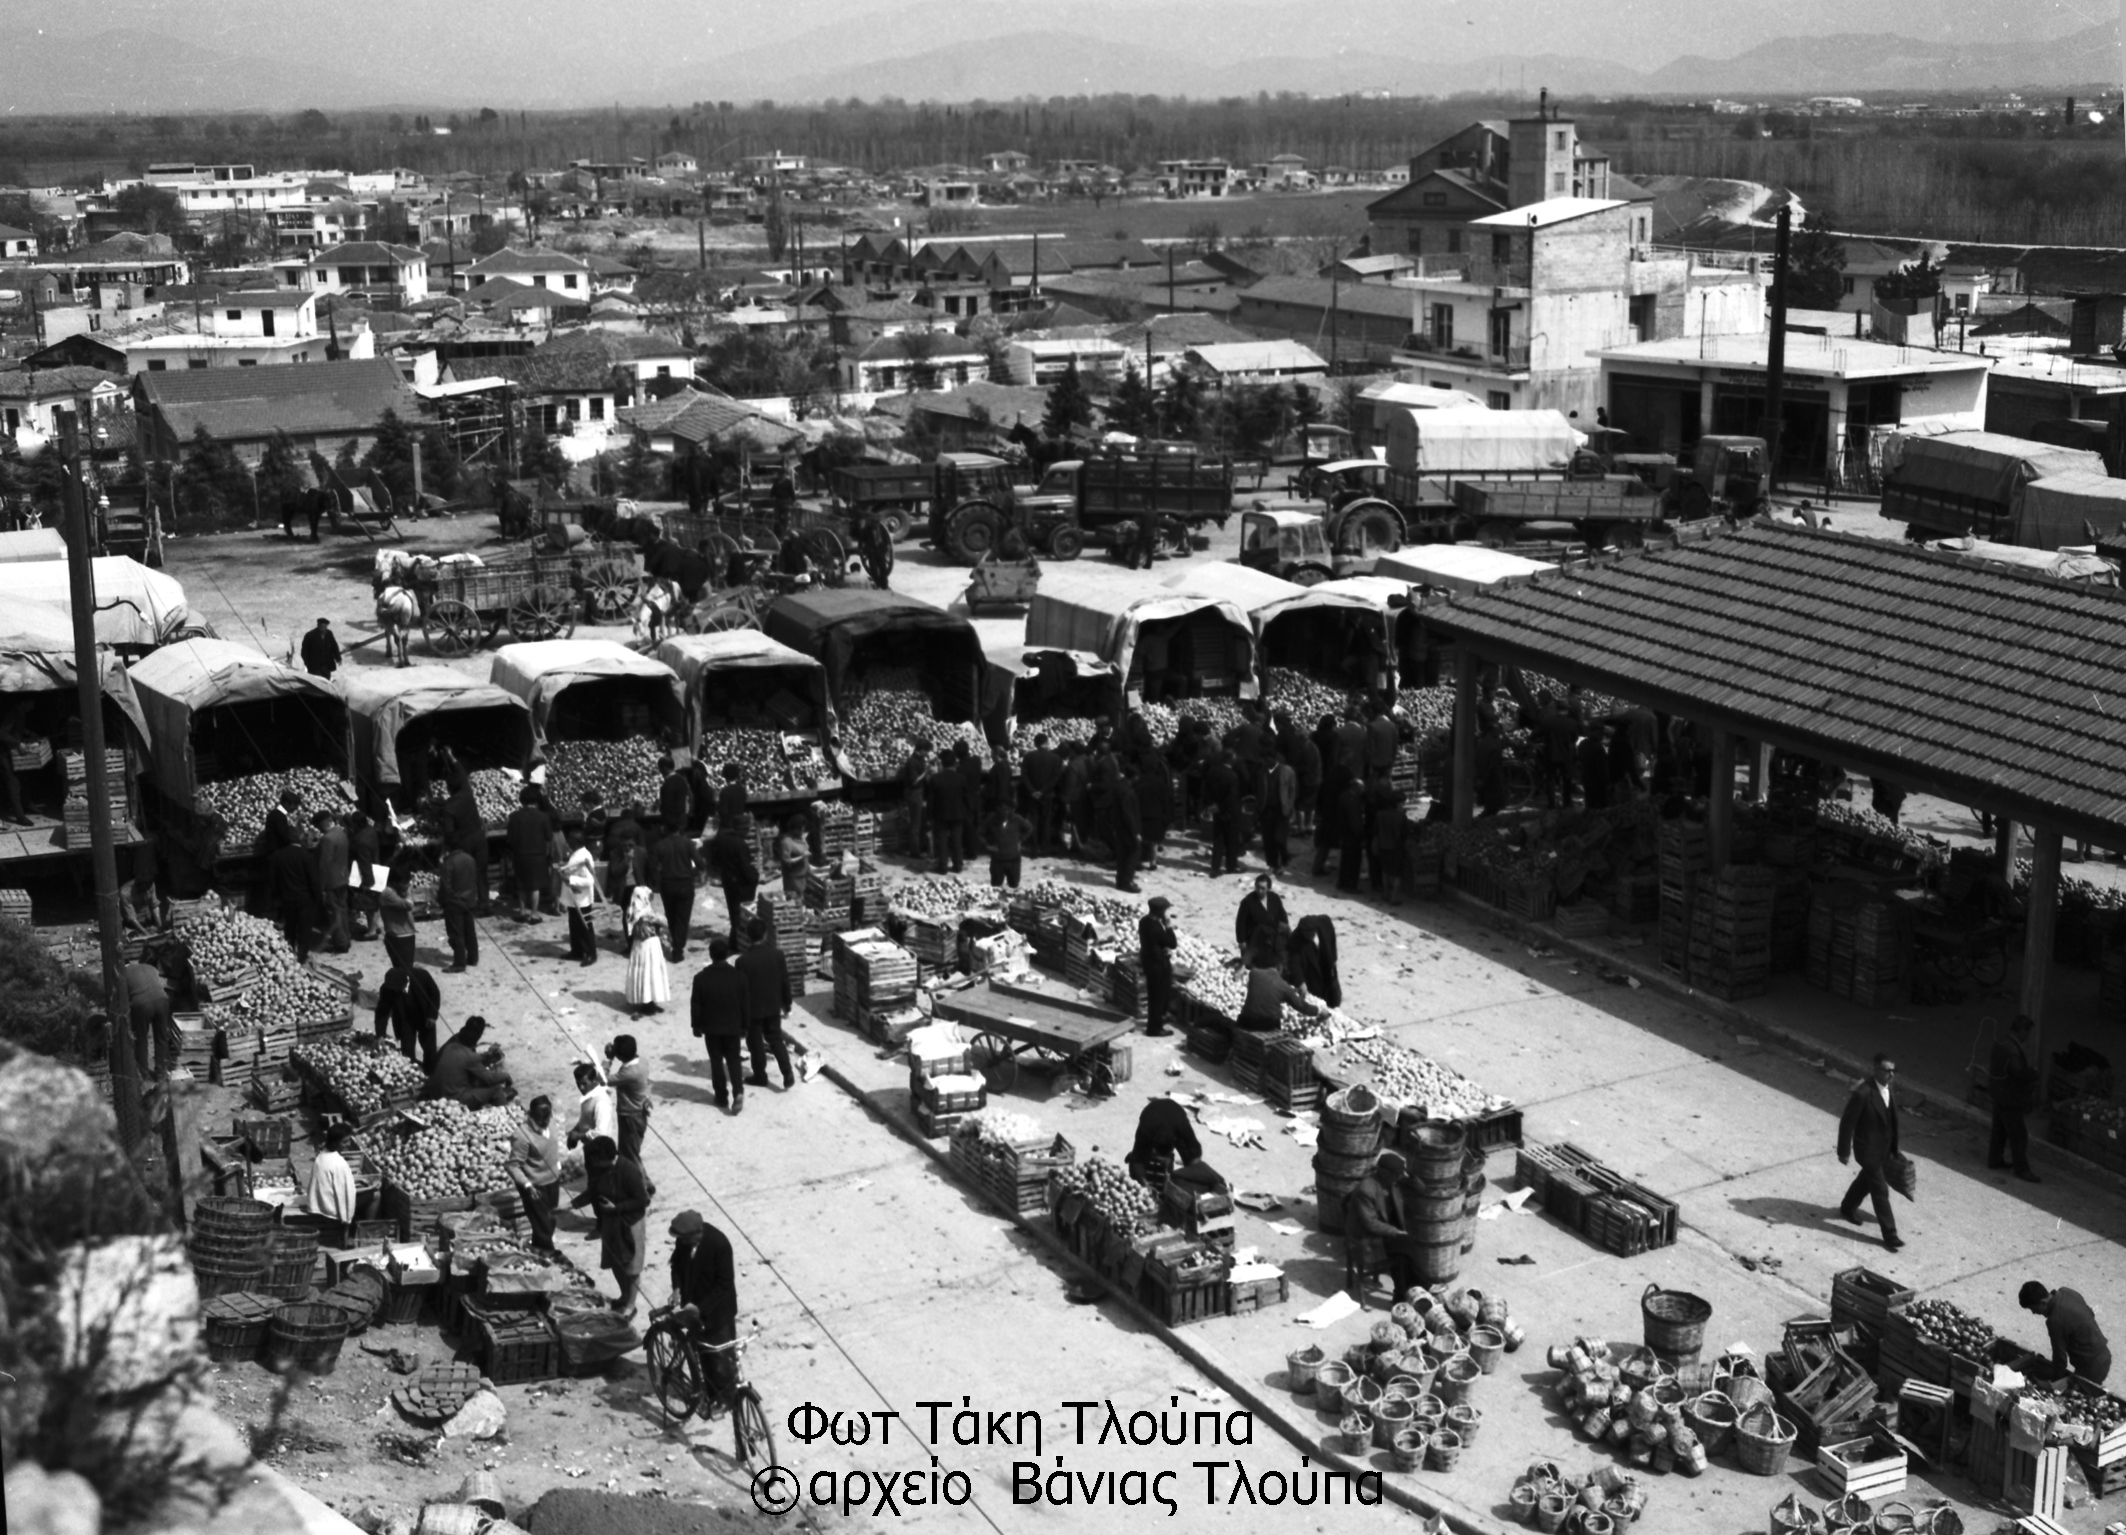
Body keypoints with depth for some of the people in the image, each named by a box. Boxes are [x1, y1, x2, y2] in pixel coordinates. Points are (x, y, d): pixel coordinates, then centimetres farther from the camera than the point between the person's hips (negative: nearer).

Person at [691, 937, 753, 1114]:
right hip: (733, 1027, 1)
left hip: (711, 1027, -1)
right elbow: (746, 1005, -4)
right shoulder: (738, 977, -11)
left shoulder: (701, 978, -13)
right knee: (733, 1060, 11)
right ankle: (738, 1092, -8)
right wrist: (744, 1026, 9)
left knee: (716, 1061, 12)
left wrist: (696, 1026, 7)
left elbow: (696, 1006, -7)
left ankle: (722, 1097, 17)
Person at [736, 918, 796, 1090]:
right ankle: (788, 1075, 8)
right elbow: (785, 982, -2)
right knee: (776, 1039, 16)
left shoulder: (743, 961, -21)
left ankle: (760, 1076, 27)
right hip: (773, 1007, 4)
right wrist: (787, 1005, 11)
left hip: (752, 1009, -3)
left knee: (755, 1042, 14)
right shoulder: (777, 954, -10)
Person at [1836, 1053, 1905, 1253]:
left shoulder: (1891, 1085, -8)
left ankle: (1848, 1207, 51)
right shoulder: (1862, 1093, -31)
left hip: (1885, 1146, 8)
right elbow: (1847, 1122, -21)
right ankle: (1889, 1233, 13)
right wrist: (1844, 1152, -13)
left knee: (1868, 1178, 27)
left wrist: (1893, 1145, 16)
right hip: (1868, 1148, -8)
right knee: (1880, 1190, 1)